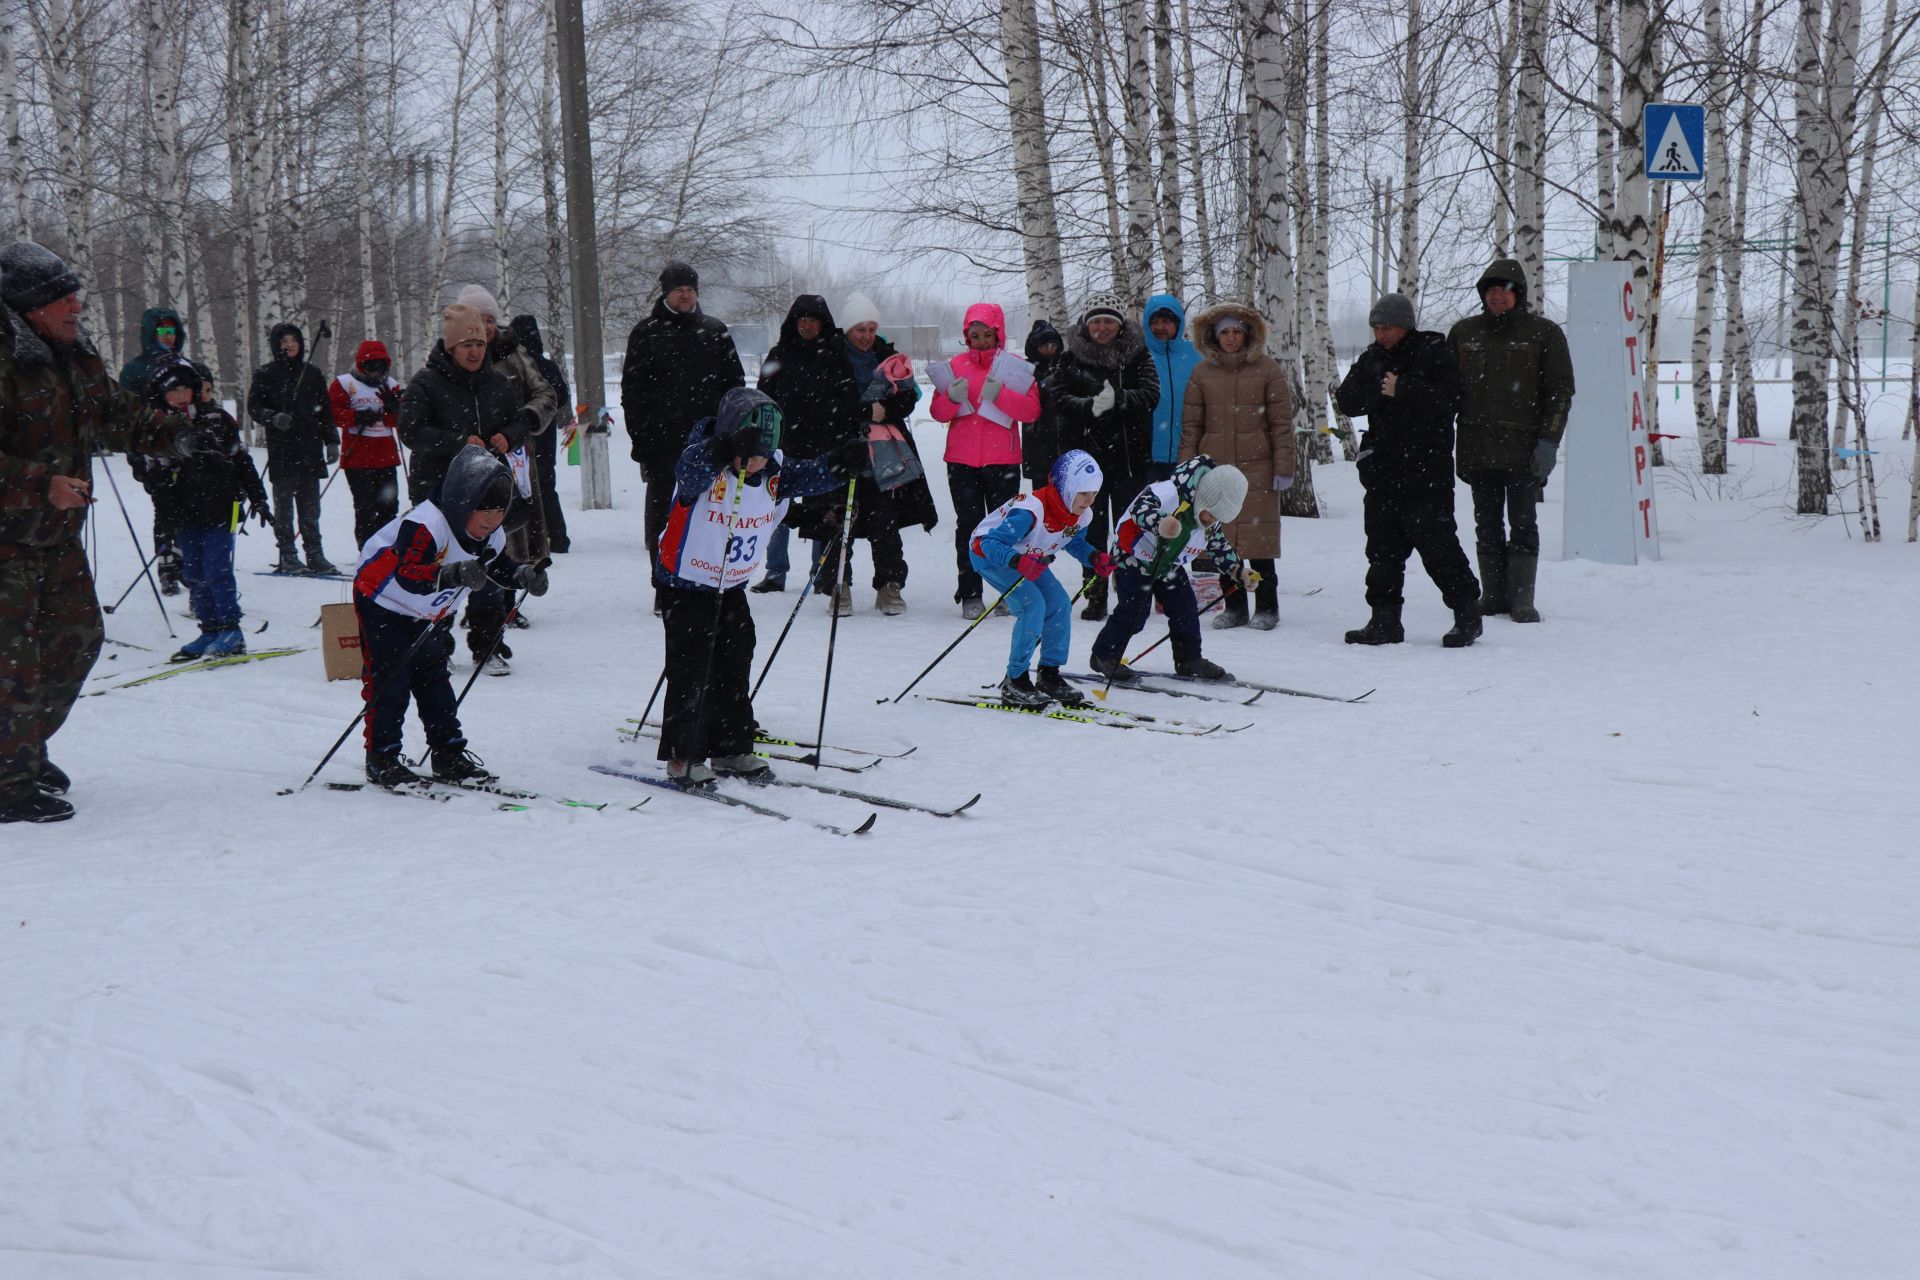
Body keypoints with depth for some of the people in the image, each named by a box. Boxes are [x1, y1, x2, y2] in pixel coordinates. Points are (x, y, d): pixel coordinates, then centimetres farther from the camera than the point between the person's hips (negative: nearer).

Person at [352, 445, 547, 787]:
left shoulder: (490, 536, -10)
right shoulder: (424, 525, -36)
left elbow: (500, 567, 7)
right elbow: (408, 575, -45)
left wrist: (525, 576, -15)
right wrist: (454, 574, -60)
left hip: (426, 614, 7)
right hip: (382, 601, -7)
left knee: (433, 678, 10)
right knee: (389, 680, -9)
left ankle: (448, 755, 16)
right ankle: (381, 759, -1)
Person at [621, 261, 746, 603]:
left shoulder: (714, 332, 10)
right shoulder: (647, 332, 3)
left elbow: (735, 382, 13)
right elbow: (632, 389, 0)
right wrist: (641, 438, -7)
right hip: (662, 443, -2)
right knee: (662, 513, 3)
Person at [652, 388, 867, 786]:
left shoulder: (774, 474, -5)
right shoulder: (702, 470, -24)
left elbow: (810, 476, -6)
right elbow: (691, 467, -45)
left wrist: (843, 464, -27)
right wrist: (727, 451, -66)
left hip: (732, 588, 7)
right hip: (684, 587, -6)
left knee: (734, 668, 11)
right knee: (691, 671, -7)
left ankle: (731, 749, 21)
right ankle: (683, 756, 1)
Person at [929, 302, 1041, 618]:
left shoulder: (1015, 367, 3)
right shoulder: (956, 365, 9)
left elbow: (1032, 410, -7)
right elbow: (938, 413, 7)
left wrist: (1001, 394, -21)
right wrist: (952, 397, -15)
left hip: (1002, 461, -2)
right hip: (961, 461, 2)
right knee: (968, 524, 1)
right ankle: (970, 594, 4)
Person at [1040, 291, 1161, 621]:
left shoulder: (1137, 355, 5)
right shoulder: (1071, 359, 5)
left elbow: (1151, 394, -7)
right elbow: (1056, 400, -6)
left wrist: (1118, 399, -25)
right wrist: (1091, 406, -24)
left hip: (1130, 457, 0)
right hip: (1086, 456, 0)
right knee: (1092, 531, 2)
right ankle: (1096, 597, 8)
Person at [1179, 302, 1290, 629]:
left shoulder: (1266, 369, 2)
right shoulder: (1202, 372, 8)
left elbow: (1282, 422, 1)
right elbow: (1191, 424, 9)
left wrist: (1283, 467, -4)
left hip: (1257, 466, -2)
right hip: (1215, 465, 2)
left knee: (1259, 537, -3)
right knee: (1224, 538, 4)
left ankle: (1266, 607, 8)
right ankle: (1234, 606, 14)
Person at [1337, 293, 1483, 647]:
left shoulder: (1434, 353, -3)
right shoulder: (1371, 359, 14)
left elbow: (1448, 398, -17)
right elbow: (1348, 401, 3)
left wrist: (1402, 390, -16)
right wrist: (1378, 390, -13)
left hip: (1426, 470, -6)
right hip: (1383, 471, 6)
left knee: (1436, 541, -4)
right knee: (1382, 545, 7)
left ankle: (1467, 613, 9)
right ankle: (1385, 620, 14)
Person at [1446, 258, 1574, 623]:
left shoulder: (1544, 334, 1)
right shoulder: (1464, 332, 11)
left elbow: (1561, 391, 0)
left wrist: (1548, 442, -9)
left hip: (1523, 450, -4)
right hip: (1477, 449, 4)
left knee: (1522, 525, -1)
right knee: (1487, 526, 8)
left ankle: (1522, 599, 2)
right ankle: (1493, 596, 14)